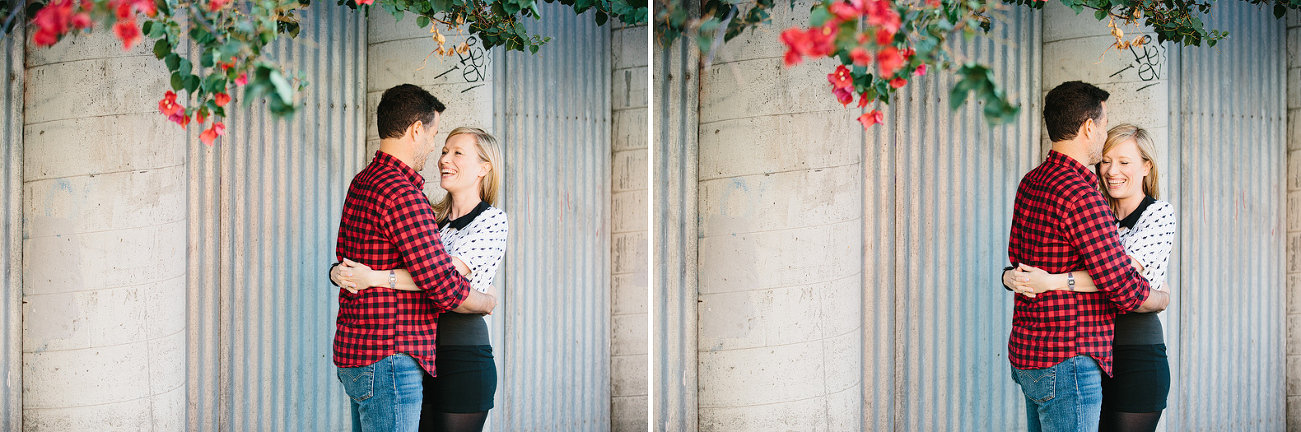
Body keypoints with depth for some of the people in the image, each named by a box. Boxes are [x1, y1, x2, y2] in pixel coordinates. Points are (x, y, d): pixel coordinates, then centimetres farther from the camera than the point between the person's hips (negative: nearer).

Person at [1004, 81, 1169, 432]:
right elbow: (1124, 290, -18)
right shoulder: (1081, 195, -19)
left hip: (1026, 354, 10)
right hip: (1066, 363, -10)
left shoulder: (1030, 183, 10)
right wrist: (1161, 298, 2)